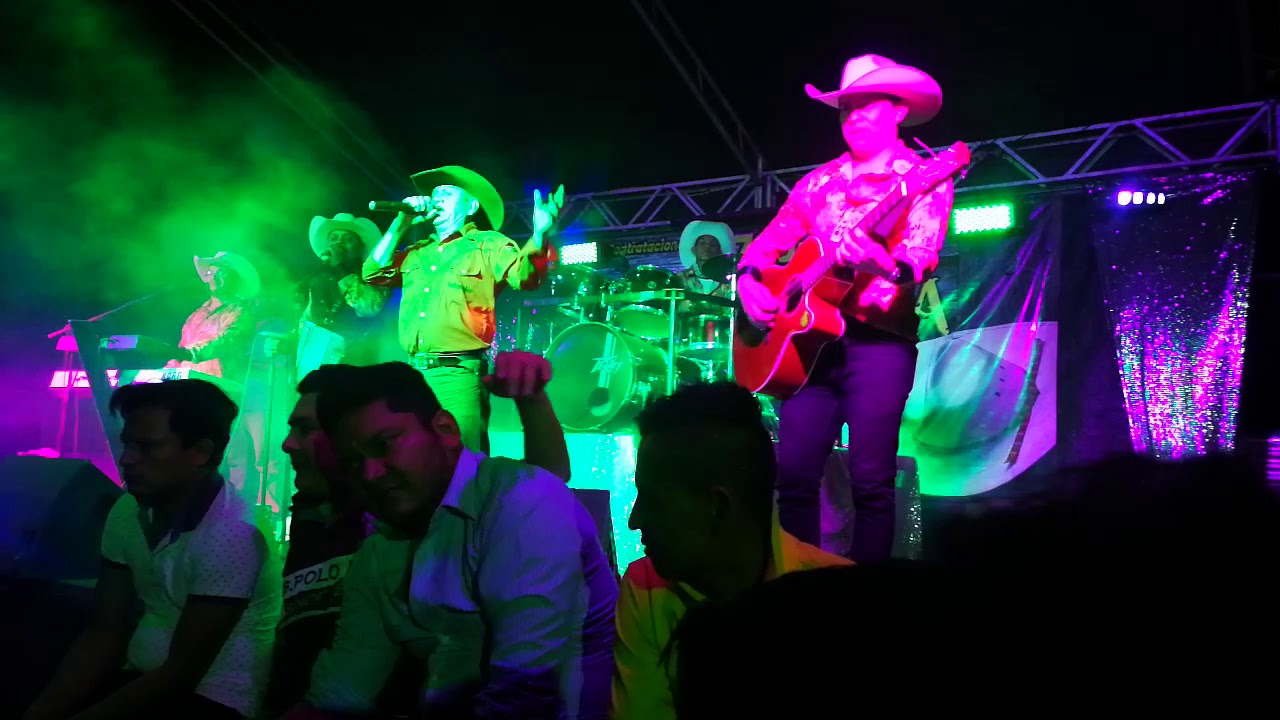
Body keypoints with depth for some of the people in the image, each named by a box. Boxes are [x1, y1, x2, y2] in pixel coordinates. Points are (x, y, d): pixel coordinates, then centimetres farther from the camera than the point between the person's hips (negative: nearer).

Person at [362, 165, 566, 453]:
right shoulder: (417, 252, 23)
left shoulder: (489, 244, 5)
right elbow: (374, 273, 16)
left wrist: (539, 234, -32)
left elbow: (523, 275, -11)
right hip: (414, 372, 6)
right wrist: (401, 224, 12)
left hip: (457, 373, -6)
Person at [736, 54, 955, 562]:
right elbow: (769, 243, 18)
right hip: (809, 336, 5)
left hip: (880, 341, -4)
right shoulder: (820, 182, 17)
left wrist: (886, 264, -35)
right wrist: (748, 282, -3)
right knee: (794, 473, 0)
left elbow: (920, 257, -13)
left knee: (871, 481, -8)